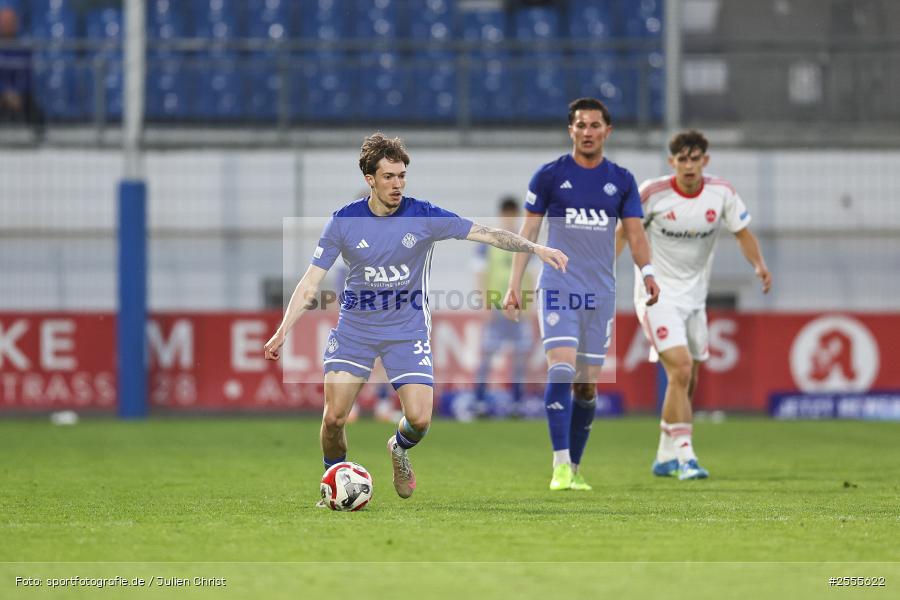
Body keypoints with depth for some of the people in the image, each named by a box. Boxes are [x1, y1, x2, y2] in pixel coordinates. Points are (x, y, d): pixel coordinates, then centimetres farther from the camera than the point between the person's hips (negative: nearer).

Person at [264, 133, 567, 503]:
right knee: (334, 417, -10)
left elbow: (485, 233, -9)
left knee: (419, 419, -12)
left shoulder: (424, 216, -9)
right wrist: (283, 331, -14)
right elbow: (311, 281, -5)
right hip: (354, 329, 0)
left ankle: (399, 449, 26)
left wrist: (535, 248, -21)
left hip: (407, 331, 0)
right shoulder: (344, 221, -7)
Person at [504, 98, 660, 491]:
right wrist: (514, 285, -2)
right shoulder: (550, 175, 1)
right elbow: (528, 231, 4)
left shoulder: (621, 181, 8)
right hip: (558, 287, -3)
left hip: (600, 292, 3)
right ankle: (561, 465, -19)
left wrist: (647, 272, -16)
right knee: (561, 369, -18)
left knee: (587, 383, 6)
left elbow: (635, 232, 3)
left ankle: (575, 469, 17)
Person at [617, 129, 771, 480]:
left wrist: (759, 265, -14)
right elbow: (623, 231, -3)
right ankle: (684, 456, -19)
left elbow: (743, 233, 4)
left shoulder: (721, 193, -5)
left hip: (694, 297, 5)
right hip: (657, 294, -5)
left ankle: (665, 457, 27)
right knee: (680, 370, -20)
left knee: (688, 381, 11)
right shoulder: (653, 193, -14)